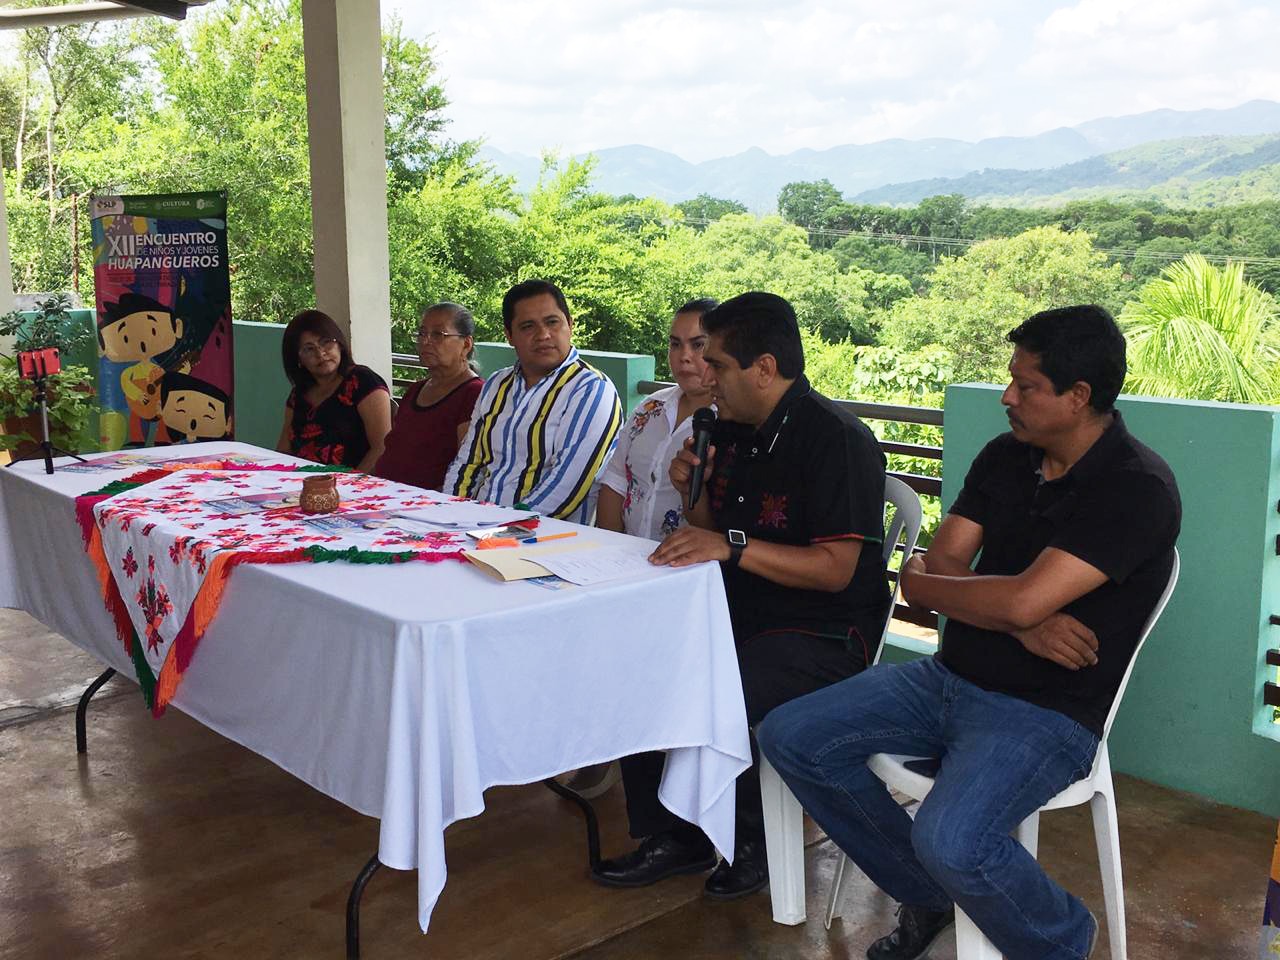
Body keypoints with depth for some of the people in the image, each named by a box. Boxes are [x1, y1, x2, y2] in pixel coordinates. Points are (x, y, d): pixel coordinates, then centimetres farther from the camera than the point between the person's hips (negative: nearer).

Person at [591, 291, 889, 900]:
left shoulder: (836, 439, -17)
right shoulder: (733, 431, 11)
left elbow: (836, 569, -22)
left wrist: (732, 546, -28)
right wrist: (695, 492, -1)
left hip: (823, 634, -9)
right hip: (738, 615, 9)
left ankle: (753, 843, 0)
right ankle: (672, 837, 7)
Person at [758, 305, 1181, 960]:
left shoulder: (1138, 489, -17)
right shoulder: (1005, 457, 6)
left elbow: (1020, 601, -26)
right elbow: (941, 568, 1)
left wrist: (918, 583, -8)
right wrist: (1024, 626, -18)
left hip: (1045, 710, -7)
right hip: (950, 678, 8)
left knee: (951, 840, -33)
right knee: (789, 736, -2)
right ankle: (927, 894, 14)